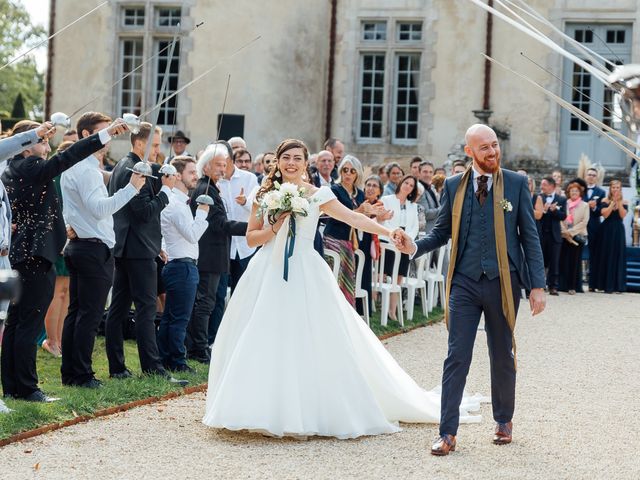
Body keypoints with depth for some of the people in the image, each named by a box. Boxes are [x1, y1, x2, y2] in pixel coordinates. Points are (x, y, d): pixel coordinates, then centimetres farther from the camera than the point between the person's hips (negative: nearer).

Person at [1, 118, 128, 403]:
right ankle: (26, 388, -1)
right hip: (37, 256, -10)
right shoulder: (31, 168, -14)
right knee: (29, 325, -5)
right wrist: (106, 133, -25)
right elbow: (67, 157, -23)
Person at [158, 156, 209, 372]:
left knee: (170, 316, 14)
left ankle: (164, 360, 20)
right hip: (183, 266, -11)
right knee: (180, 318, -4)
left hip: (178, 266, 11)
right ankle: (177, 362, 2)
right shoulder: (176, 204, -15)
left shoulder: (180, 202, 17)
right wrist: (202, 211, -16)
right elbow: (192, 235, -22)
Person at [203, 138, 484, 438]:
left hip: (305, 275, -2)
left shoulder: (317, 195, 1)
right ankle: (263, 410, 11)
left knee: (310, 342, -5)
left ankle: (308, 412, 4)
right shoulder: (265, 195, 7)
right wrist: (275, 228, -9)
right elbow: (251, 237, 8)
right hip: (268, 274, 2)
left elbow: (353, 218, -8)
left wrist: (389, 232, -20)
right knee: (265, 342, 1)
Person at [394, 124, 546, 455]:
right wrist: (415, 247, -13)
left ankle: (504, 421, 32)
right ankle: (448, 433, 0)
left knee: (502, 357, 13)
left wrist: (537, 285, -4)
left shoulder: (516, 183, 0)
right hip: (464, 282, 0)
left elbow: (529, 236, 0)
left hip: (503, 282, 0)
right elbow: (442, 231, 8)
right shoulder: (453, 186, 4)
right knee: (456, 358, -3)